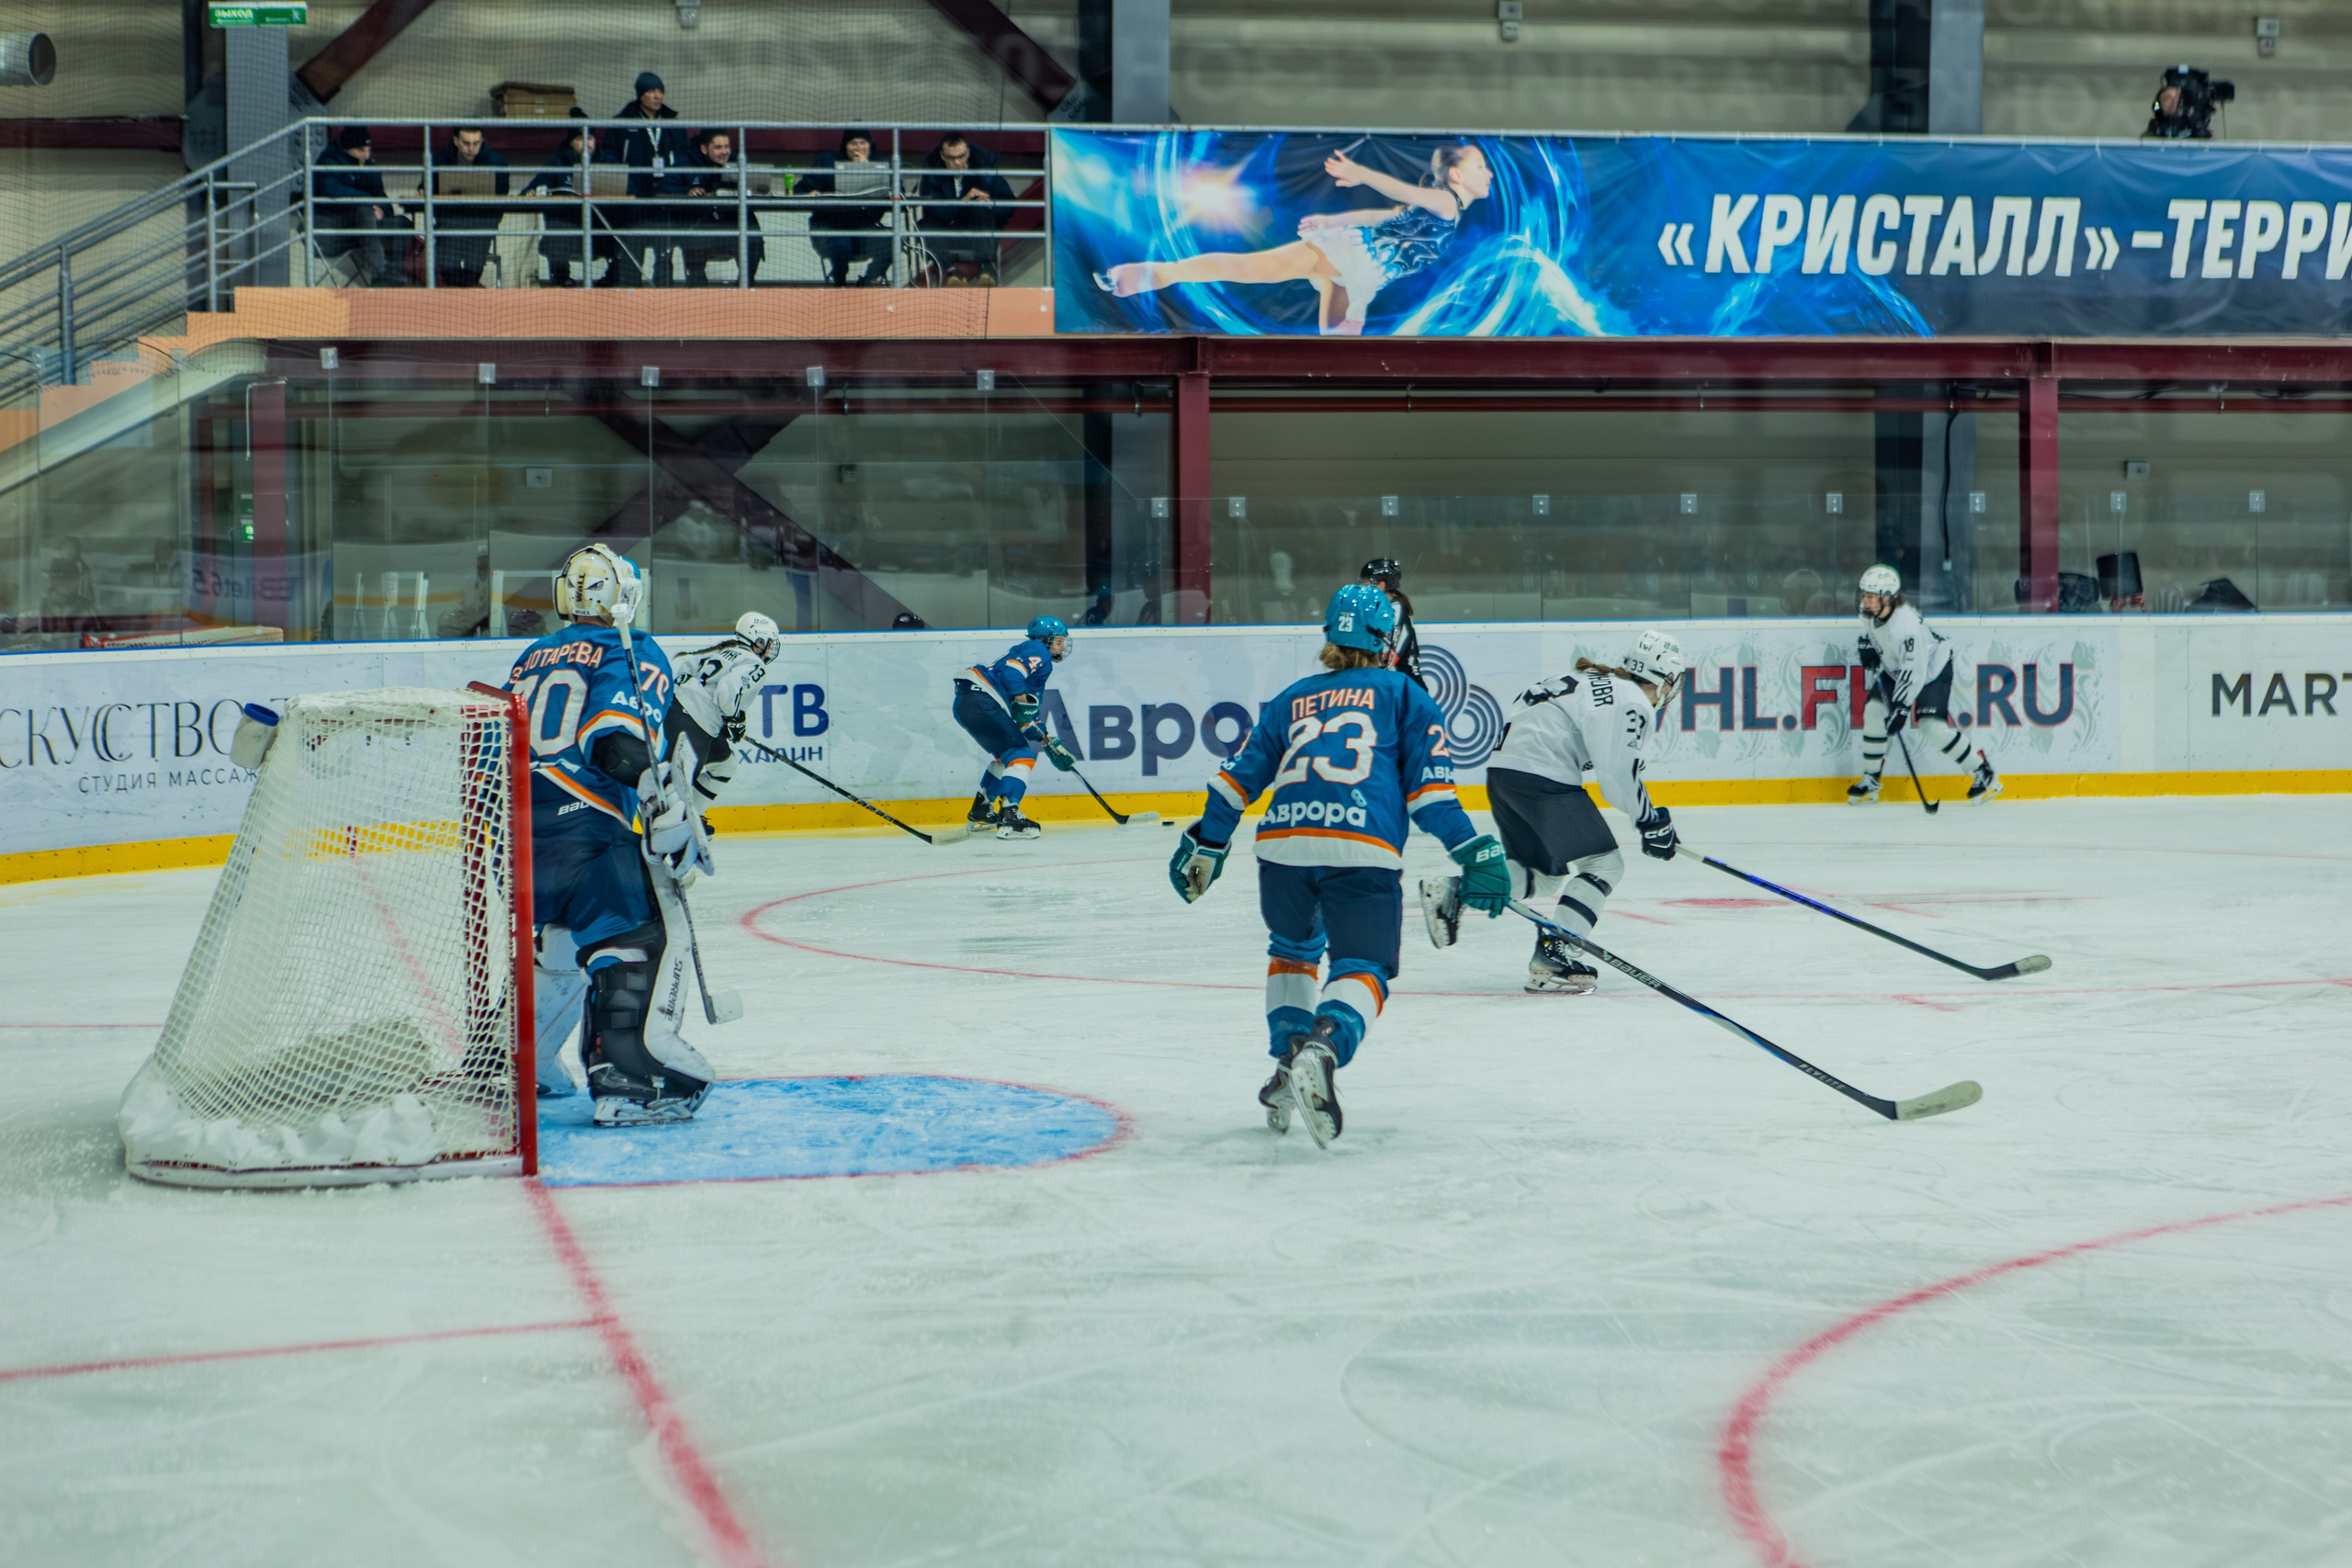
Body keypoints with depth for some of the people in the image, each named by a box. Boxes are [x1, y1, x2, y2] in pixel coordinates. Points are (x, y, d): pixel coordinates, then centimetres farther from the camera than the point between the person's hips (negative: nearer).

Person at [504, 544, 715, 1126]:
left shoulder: (530, 660, 26)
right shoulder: (630, 653, 3)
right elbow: (619, 739, -14)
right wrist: (669, 816, -15)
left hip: (512, 824, 8)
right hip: (581, 824, -8)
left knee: (558, 946, 27)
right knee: (640, 939, -9)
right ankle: (626, 1080, -22)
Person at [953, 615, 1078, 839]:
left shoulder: (1040, 667, 30)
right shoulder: (1037, 651, 1)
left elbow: (1027, 719, 29)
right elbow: (1011, 670, -20)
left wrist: (1051, 745, 25)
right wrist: (1023, 701, -20)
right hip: (981, 700, -11)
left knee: (1007, 754, 27)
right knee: (1022, 755, -11)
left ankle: (980, 813, 36)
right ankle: (1009, 819, -24)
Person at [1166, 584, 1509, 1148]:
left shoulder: (1293, 698, 27)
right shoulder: (1403, 693, 18)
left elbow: (1242, 773, 24)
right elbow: (1429, 784, 6)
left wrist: (1205, 844, 32)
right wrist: (1472, 849, 4)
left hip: (1282, 843, 3)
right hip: (1363, 850, -3)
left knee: (1293, 949, 28)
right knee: (1361, 967, 3)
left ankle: (1287, 1056, 15)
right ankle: (1323, 1047, -27)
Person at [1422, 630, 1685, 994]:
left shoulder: (1596, 682, 22)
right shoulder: (1633, 704, -6)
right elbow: (1619, 777, -13)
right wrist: (1650, 821, 0)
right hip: (1542, 778, -9)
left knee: (1545, 876, 18)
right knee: (1603, 863, -3)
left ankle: (1456, 889, 2)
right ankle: (1551, 956, -14)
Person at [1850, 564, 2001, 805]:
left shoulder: (1907, 626, -37)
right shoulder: (1869, 613, -14)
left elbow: (1914, 673, -37)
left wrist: (1901, 708, -38)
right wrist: (1865, 646, -5)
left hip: (1932, 669, -8)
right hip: (1895, 669, 8)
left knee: (1933, 727, -19)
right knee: (1874, 711, -5)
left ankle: (1983, 773, -3)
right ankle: (1870, 781, 6)